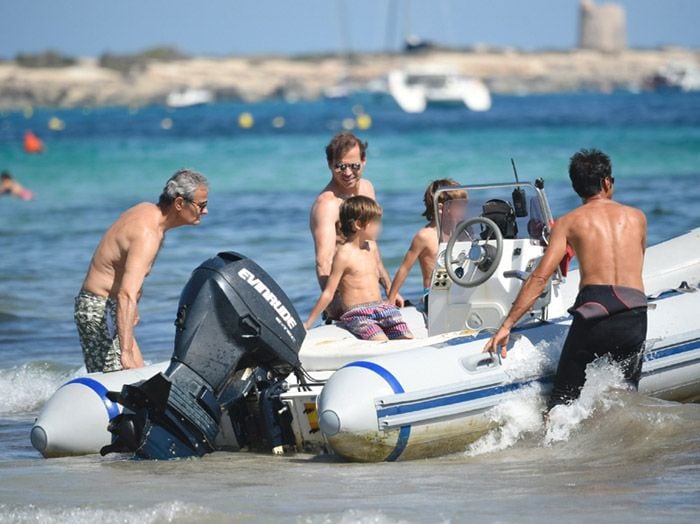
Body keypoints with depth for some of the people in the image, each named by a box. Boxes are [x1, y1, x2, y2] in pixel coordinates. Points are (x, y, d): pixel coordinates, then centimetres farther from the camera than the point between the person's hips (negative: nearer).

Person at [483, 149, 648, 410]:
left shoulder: (568, 222, 12)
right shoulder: (637, 217, 20)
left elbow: (540, 277, 4)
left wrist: (507, 325, 5)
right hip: (635, 315, 2)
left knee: (562, 398, 3)